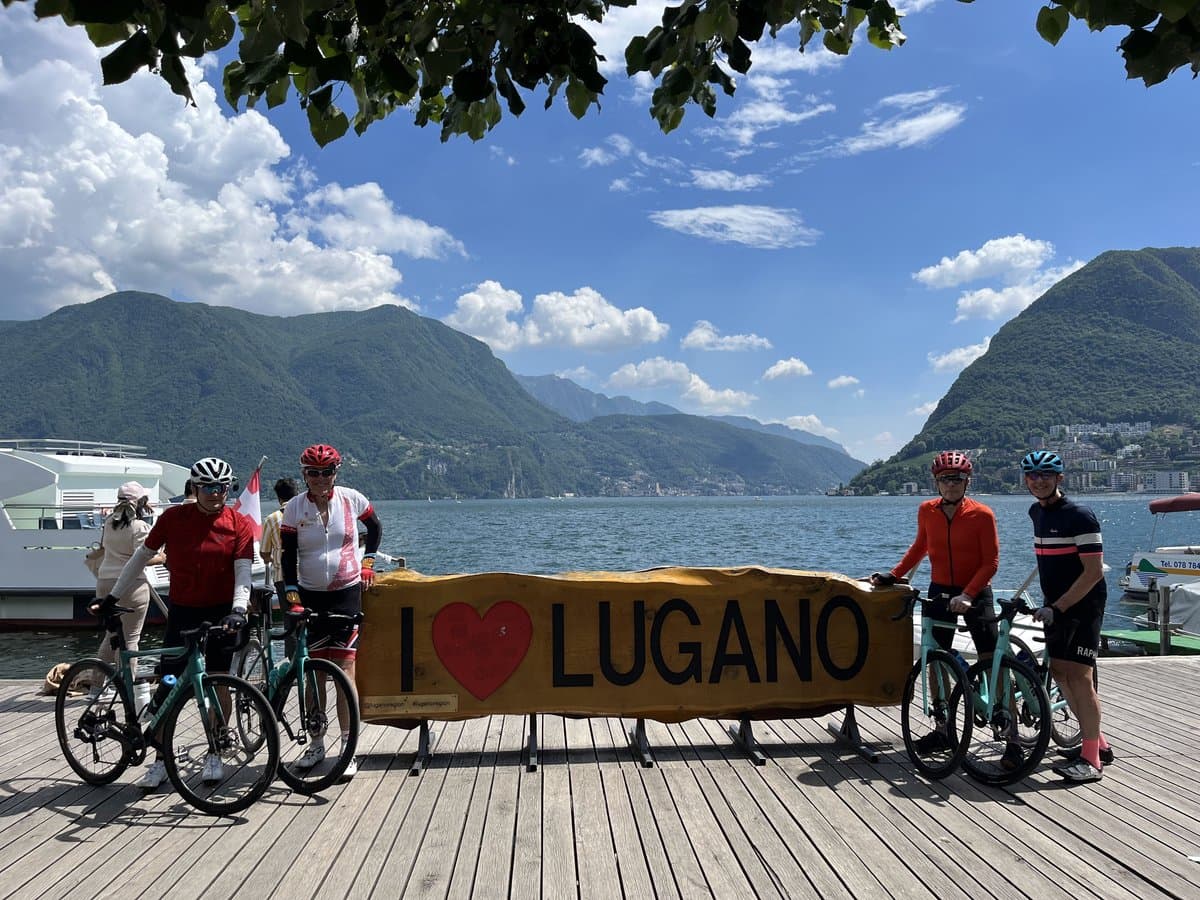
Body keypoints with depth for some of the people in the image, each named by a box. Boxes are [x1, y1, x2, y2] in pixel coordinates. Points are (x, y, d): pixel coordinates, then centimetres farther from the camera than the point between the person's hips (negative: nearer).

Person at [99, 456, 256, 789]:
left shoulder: (239, 524, -7)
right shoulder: (174, 517, -4)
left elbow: (243, 572, -12)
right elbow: (142, 556, 6)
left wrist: (238, 609, -27)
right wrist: (114, 596, 9)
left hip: (221, 612, -1)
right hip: (182, 611, 1)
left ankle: (214, 756, 17)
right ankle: (160, 761, 11)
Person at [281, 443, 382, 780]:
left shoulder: (351, 499, -2)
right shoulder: (294, 507, -2)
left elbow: (375, 527, 16)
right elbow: (288, 555, -3)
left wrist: (367, 561, 8)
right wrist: (292, 595, -12)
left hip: (347, 592, -1)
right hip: (309, 595, 2)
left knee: (345, 671, -7)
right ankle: (316, 744, 20)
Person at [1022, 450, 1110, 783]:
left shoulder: (1079, 516, -16)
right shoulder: (1037, 512, 8)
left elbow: (1094, 571, -20)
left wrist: (1056, 607, -22)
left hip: (1082, 606, -8)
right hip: (1056, 606, 8)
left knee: (1078, 675, -11)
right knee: (1060, 672, 10)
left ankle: (1091, 760, -4)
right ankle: (1098, 742, 24)